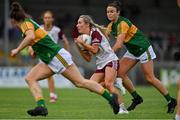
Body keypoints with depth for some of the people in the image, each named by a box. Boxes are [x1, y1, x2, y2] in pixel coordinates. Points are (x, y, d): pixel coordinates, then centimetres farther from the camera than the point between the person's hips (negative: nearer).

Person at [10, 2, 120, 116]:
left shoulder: (26, 23, -11)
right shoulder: (29, 23, 18)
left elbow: (31, 37, -32)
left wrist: (17, 50, -24)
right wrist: (34, 50, 15)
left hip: (58, 56, -10)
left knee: (80, 82, -7)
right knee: (30, 78, -2)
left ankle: (110, 97, -2)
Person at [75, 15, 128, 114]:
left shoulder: (95, 32, -8)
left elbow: (94, 50, -18)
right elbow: (88, 59, 12)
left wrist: (82, 43, -13)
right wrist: (79, 47, 3)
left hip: (110, 60, -8)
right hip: (100, 65, 8)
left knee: (108, 84, -27)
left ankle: (122, 108, -25)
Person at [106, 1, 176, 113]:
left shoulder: (123, 23, -25)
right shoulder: (111, 25, 1)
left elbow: (118, 44, -32)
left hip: (143, 49, -8)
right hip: (132, 51, 8)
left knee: (150, 78, -8)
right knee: (120, 72, -6)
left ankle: (171, 101, 4)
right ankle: (136, 98, 8)